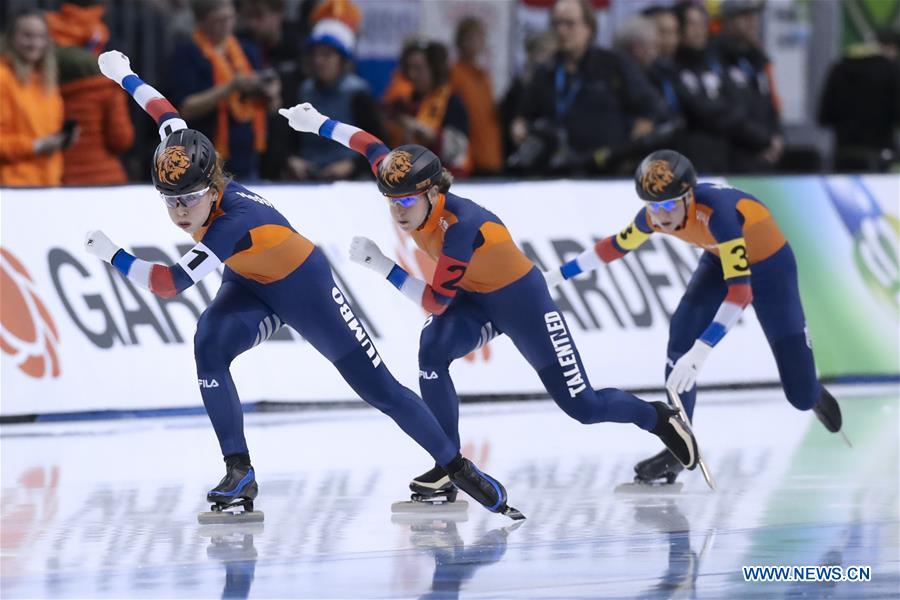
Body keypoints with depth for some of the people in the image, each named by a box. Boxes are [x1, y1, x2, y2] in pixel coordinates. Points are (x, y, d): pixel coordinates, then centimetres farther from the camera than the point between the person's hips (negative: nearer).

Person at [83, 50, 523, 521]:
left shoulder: (235, 224, -40)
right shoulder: (185, 170, -20)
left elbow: (169, 284, -42)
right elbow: (169, 117, -2)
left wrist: (111, 254, -36)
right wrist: (124, 77, 9)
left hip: (304, 287, -6)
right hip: (251, 286, 6)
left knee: (376, 385, -5)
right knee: (209, 347, -23)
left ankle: (458, 468, 9)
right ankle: (239, 473, -16)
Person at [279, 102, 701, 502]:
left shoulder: (460, 227, -37)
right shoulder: (407, 191, -16)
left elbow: (436, 302, -34)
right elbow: (373, 147, 2)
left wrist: (380, 265, -35)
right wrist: (318, 123, 10)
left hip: (520, 299, -6)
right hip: (473, 298, 6)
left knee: (582, 406, -1)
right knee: (432, 352, -25)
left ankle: (659, 419, 29)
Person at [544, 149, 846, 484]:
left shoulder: (717, 210, -42)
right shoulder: (655, 216, -22)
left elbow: (741, 289, -46)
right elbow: (616, 246, -1)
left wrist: (700, 352, -54)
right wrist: (555, 276, 0)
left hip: (769, 265, -5)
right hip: (720, 261, 5)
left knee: (801, 395, -5)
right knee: (681, 337, -21)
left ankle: (812, 394, 34)